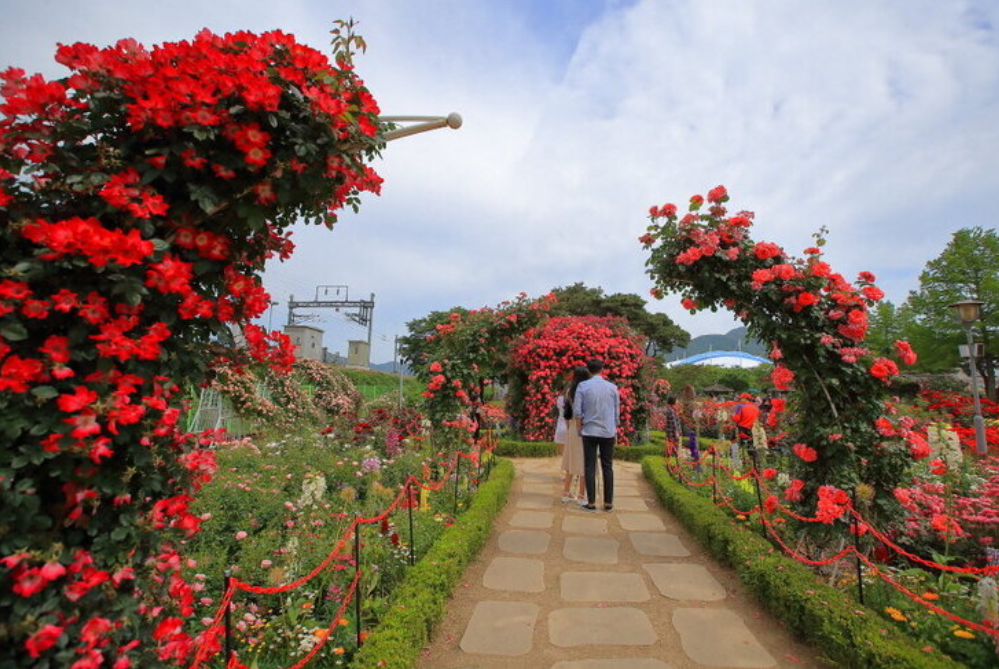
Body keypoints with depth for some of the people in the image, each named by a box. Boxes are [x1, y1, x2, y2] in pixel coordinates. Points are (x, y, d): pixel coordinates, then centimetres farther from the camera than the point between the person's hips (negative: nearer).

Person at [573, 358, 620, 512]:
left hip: (590, 431, -2)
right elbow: (617, 412, 7)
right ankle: (608, 503, 11)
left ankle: (591, 503, 3)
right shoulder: (612, 387, 2)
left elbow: (577, 411, -7)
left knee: (590, 467, 3)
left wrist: (579, 429, 5)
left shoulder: (583, 386, -4)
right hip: (608, 432, 2)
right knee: (607, 467, 9)